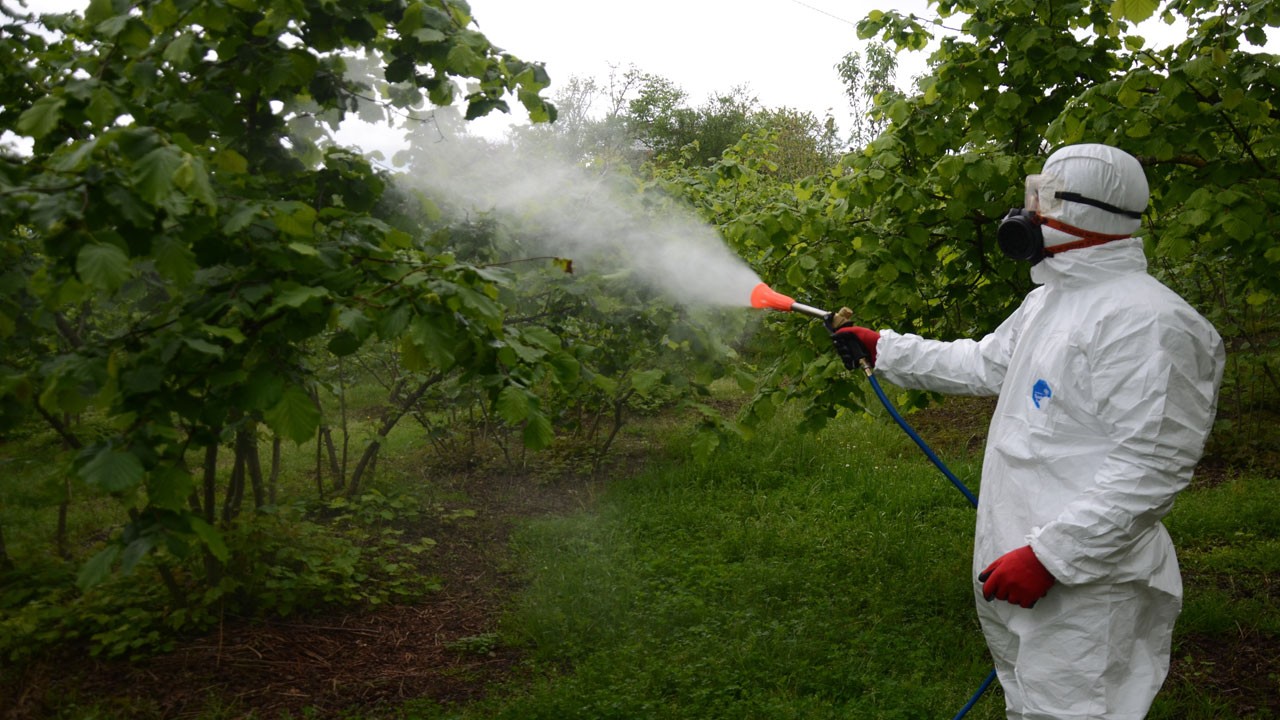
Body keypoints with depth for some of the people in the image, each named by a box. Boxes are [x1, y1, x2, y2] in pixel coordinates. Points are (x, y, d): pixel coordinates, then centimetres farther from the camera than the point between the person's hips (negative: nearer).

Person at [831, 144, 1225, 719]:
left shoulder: (1144, 320, -21)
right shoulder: (1047, 300, 11)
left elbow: (1150, 467, -25)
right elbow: (982, 365, 23)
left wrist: (1049, 555, -27)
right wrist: (880, 347, 21)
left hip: (1080, 578, -10)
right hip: (1016, 560, 10)